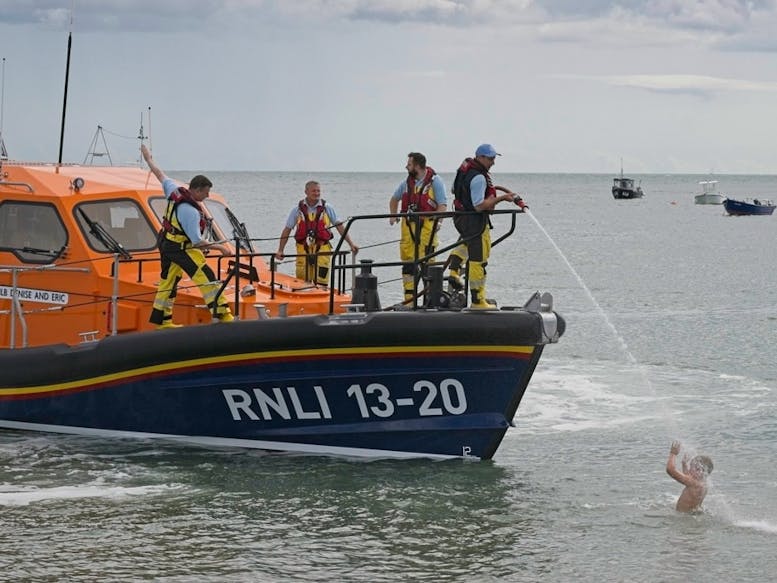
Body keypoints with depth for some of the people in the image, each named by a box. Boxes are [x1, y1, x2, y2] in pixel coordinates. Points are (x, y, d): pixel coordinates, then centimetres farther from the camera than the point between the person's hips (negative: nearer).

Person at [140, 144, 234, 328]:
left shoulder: (175, 191, -5)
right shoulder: (190, 211, -27)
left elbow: (160, 176, 13)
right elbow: (197, 242, -26)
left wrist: (148, 159, 31)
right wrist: (220, 248, -20)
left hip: (166, 244, 9)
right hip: (181, 249, -9)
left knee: (168, 282, 14)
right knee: (206, 277, -9)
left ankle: (161, 320, 19)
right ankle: (222, 315, -12)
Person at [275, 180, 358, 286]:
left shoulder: (327, 208, 3)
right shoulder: (298, 210, 4)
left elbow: (340, 227, 5)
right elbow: (287, 231, 7)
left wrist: (351, 244, -3)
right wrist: (280, 250, 1)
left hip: (322, 250, -1)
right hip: (303, 251, 1)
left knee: (321, 284, -8)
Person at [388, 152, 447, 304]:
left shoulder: (435, 181, -3)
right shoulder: (407, 182, 14)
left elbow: (442, 204, -9)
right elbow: (394, 199, 31)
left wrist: (438, 222, -23)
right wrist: (393, 215, 16)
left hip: (426, 225, -6)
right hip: (408, 225, 6)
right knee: (408, 261, 5)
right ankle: (409, 297, 11)